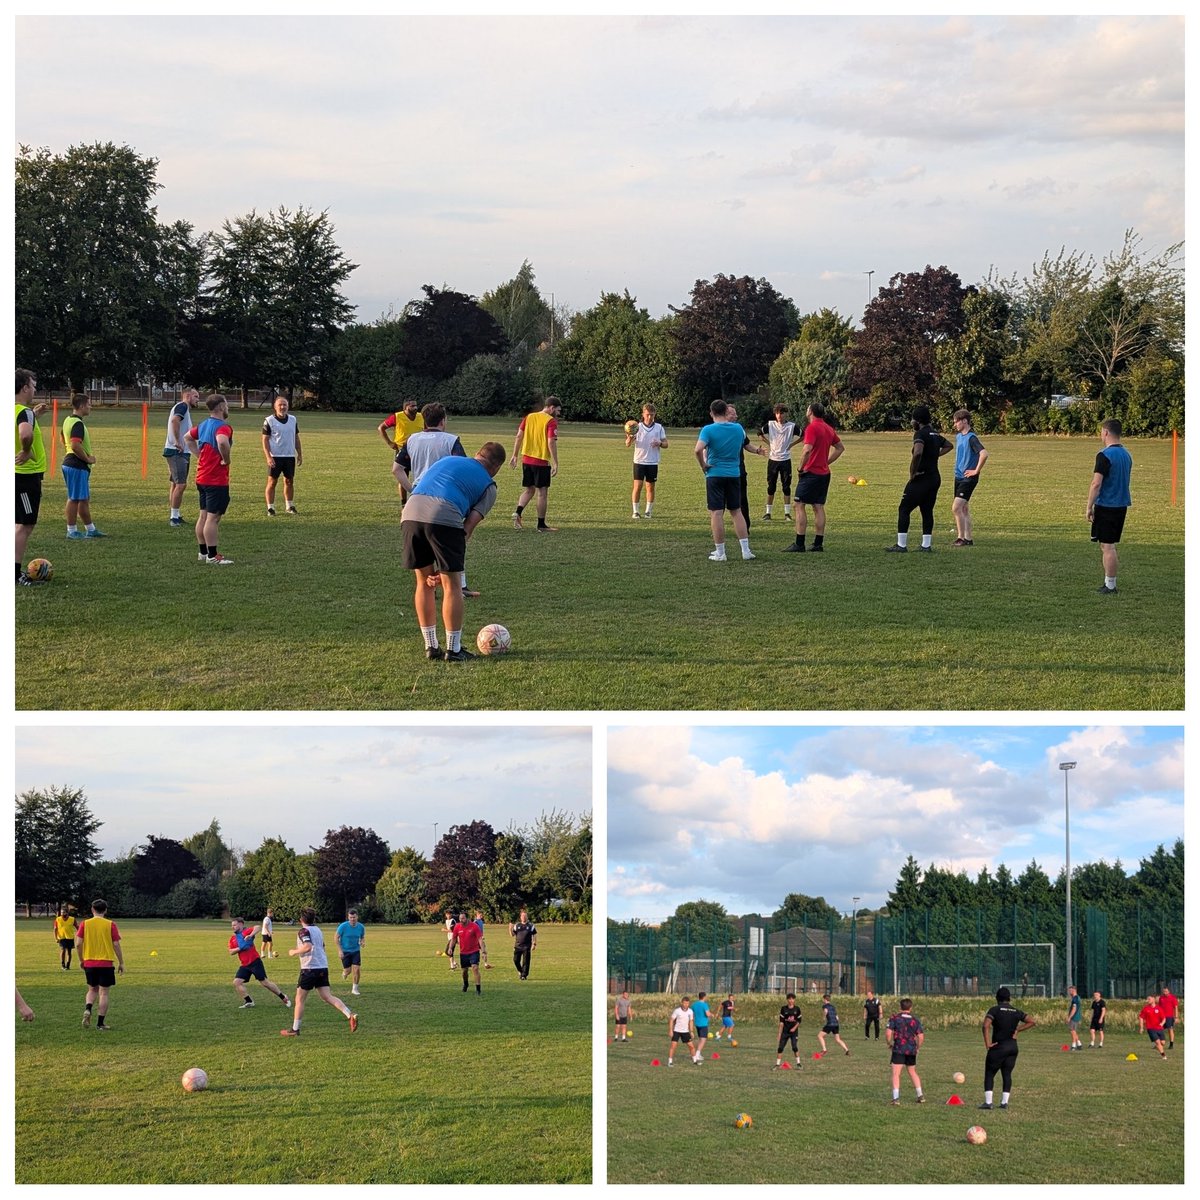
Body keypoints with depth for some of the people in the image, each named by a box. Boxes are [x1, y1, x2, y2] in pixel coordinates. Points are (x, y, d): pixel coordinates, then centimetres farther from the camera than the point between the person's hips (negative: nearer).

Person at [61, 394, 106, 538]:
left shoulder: (67, 420, 13)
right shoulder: (77, 423, -18)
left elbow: (65, 441, 25)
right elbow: (75, 445, -29)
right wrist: (88, 458, -16)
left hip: (69, 463, 10)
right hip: (78, 466, -10)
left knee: (84, 499, 15)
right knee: (75, 499, -3)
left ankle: (90, 529, 22)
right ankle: (72, 531, 2)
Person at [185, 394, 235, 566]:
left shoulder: (203, 425, 11)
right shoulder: (222, 427, -17)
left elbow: (188, 437, 27)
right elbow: (222, 442, -39)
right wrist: (226, 460, -22)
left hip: (201, 478, 9)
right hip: (217, 480, -9)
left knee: (204, 516, 15)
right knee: (213, 517, -6)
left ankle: (203, 552, 22)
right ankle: (212, 556, -4)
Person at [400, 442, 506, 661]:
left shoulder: (446, 460, 34)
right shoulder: (488, 485, 19)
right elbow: (470, 523, 8)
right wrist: (445, 564, 9)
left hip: (411, 512, 5)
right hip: (444, 518, -5)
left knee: (423, 582, 18)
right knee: (452, 584, 9)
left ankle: (431, 647, 22)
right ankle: (453, 650, 12)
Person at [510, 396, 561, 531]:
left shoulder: (529, 417, 8)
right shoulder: (551, 421, -10)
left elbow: (519, 436, 8)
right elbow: (551, 443, -17)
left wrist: (515, 456, 14)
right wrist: (555, 464, -14)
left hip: (526, 459, 6)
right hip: (541, 461, -6)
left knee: (529, 490, 17)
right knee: (542, 492, 3)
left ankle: (517, 512, -6)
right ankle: (541, 525, 7)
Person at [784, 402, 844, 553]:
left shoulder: (812, 427, -13)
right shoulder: (828, 428, 12)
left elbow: (807, 450, -24)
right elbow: (840, 447, 21)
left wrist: (800, 469, -14)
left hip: (811, 473, -8)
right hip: (824, 473, 8)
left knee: (800, 506, -5)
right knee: (819, 507, 10)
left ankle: (799, 544, -8)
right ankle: (818, 543, 10)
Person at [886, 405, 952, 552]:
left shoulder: (920, 434, -15)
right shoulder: (935, 434, 13)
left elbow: (918, 453, -33)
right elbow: (948, 446, 33)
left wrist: (912, 473, -21)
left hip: (921, 478, -8)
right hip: (935, 478, 8)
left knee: (904, 509, -1)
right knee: (927, 511, 12)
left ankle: (901, 545, -2)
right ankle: (926, 545, 11)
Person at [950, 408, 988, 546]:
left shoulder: (971, 438, -17)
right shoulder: (958, 436, 10)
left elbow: (984, 454, -31)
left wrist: (976, 471, -22)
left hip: (968, 478, -9)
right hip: (959, 477, 9)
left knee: (956, 507, -14)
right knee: (964, 509, 10)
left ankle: (962, 538, -8)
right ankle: (968, 538, 15)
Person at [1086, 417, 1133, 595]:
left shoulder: (1105, 455, -16)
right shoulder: (1126, 454, 12)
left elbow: (1096, 483, -19)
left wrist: (1089, 507, -13)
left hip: (1106, 506, -8)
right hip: (1121, 505, 8)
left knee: (1107, 546, -4)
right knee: (1109, 545, 16)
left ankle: (1110, 586, -2)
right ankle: (1108, 583, 19)